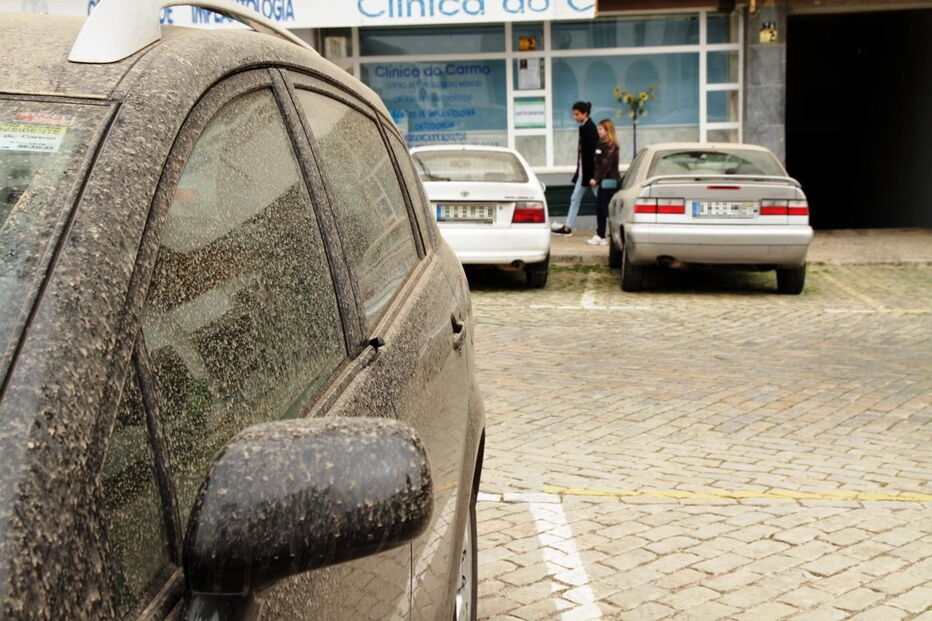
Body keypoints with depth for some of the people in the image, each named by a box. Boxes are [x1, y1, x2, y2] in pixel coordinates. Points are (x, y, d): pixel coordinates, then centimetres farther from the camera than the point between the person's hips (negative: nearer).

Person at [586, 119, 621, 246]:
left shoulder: (611, 146, -13)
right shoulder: (602, 144, 15)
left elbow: (605, 165, -19)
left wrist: (596, 179, -19)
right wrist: (595, 178, 8)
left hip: (609, 181, -9)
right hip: (603, 181, 9)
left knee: (608, 209, -6)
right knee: (599, 209, 10)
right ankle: (600, 236, 15)